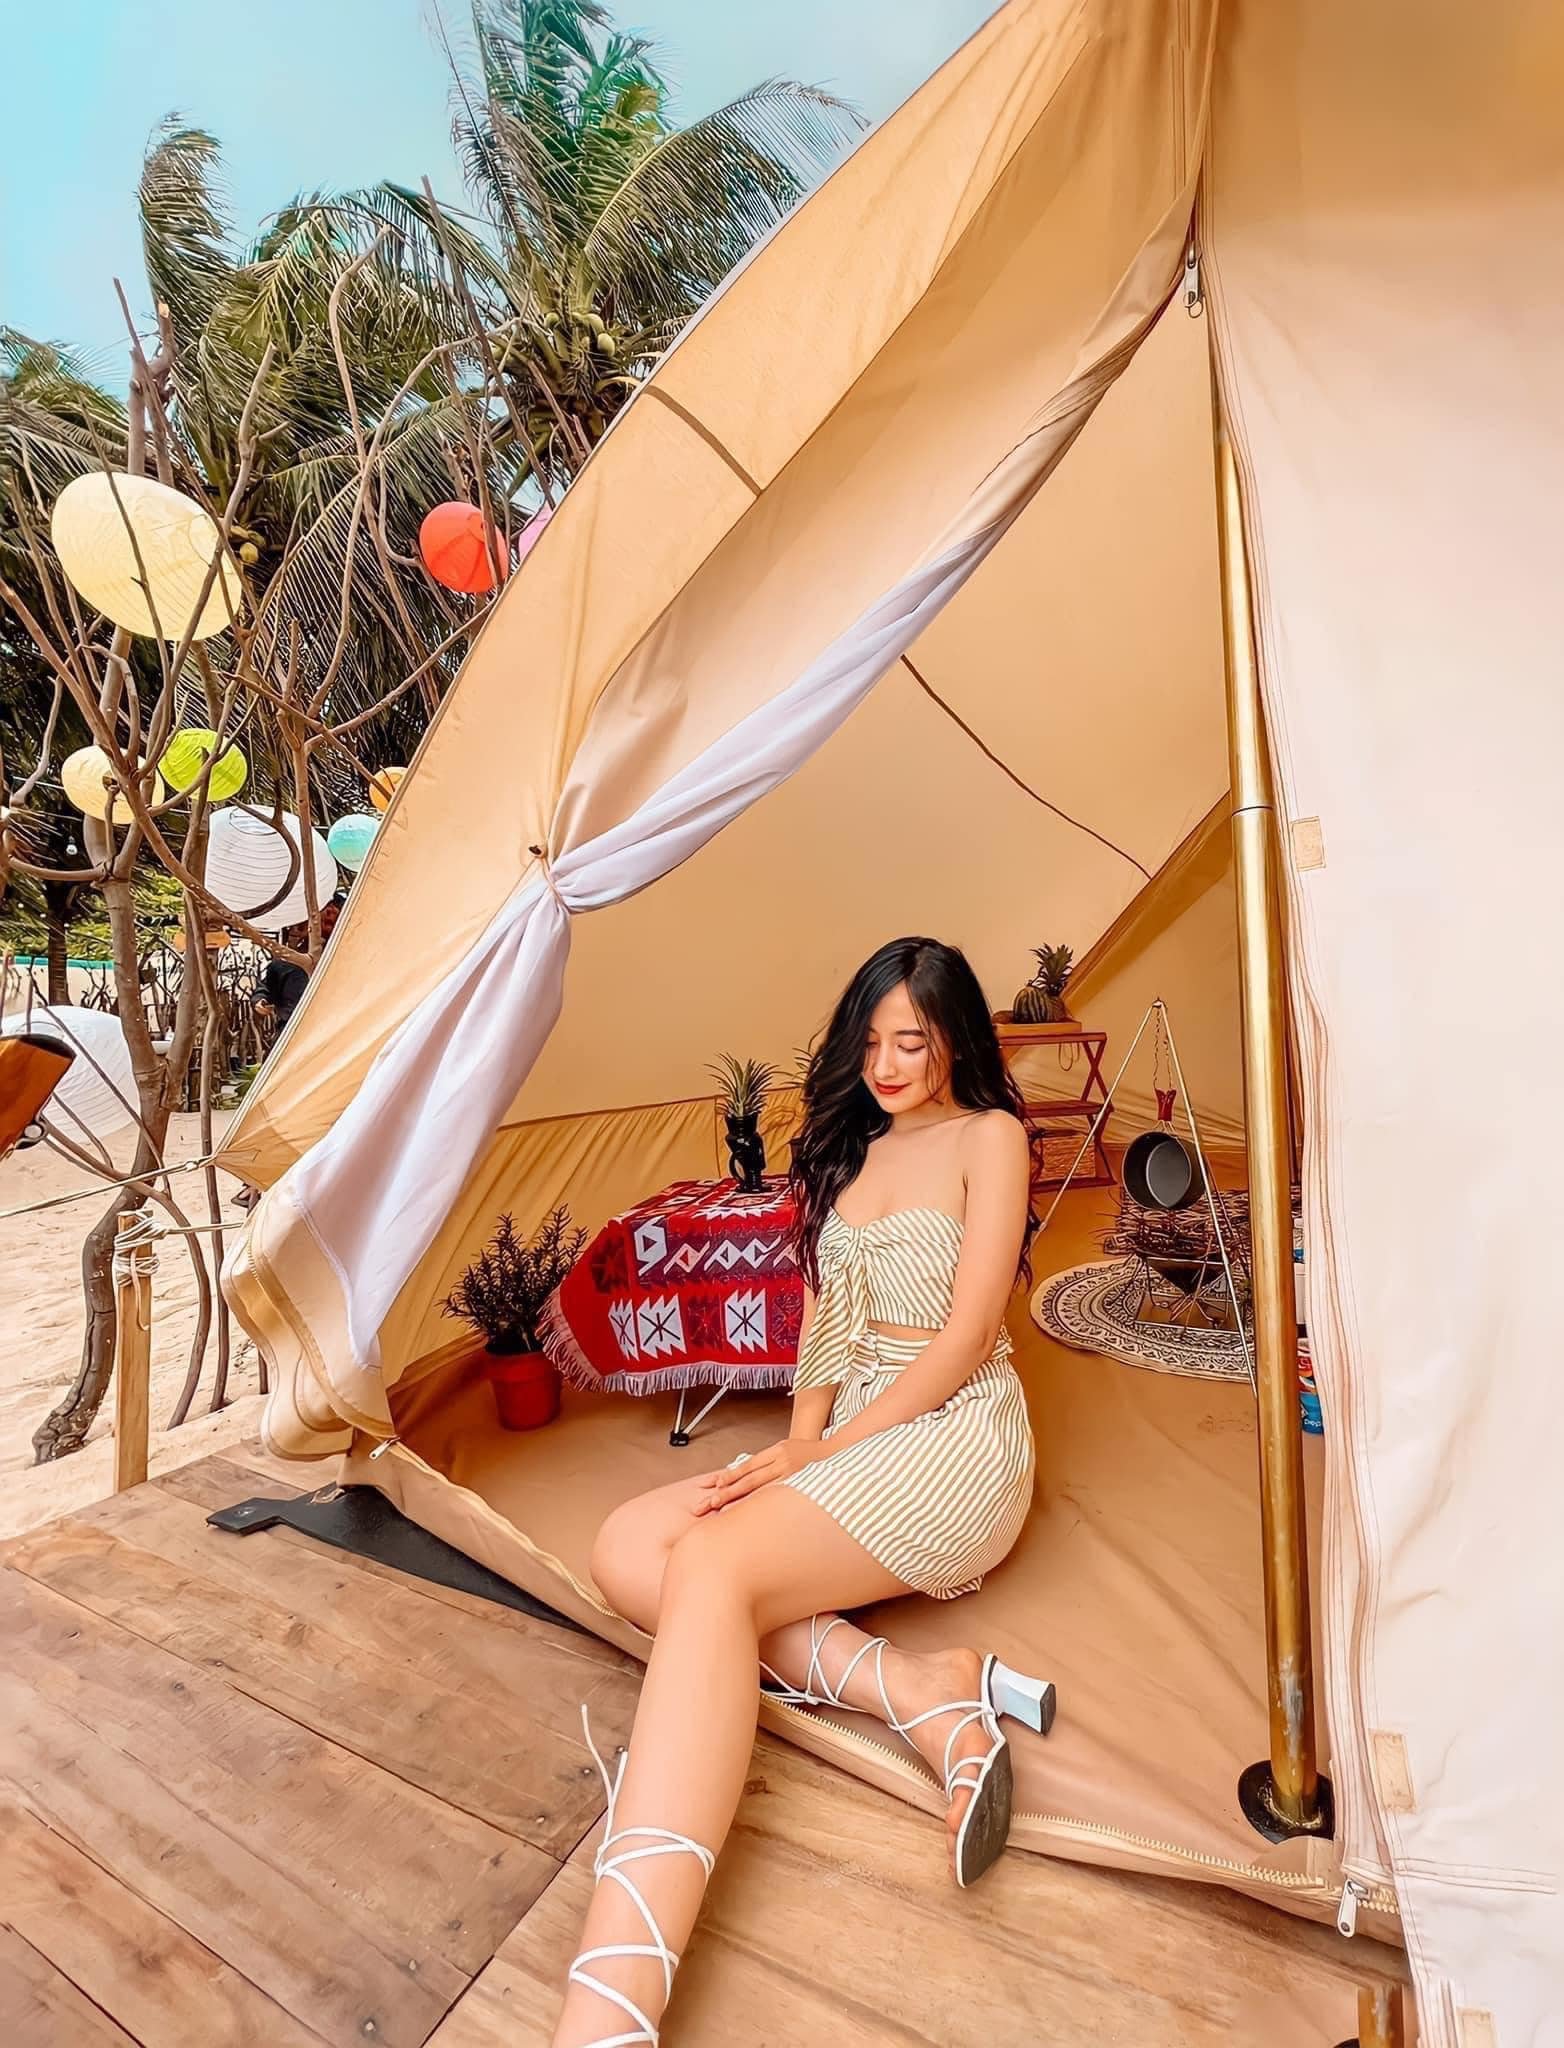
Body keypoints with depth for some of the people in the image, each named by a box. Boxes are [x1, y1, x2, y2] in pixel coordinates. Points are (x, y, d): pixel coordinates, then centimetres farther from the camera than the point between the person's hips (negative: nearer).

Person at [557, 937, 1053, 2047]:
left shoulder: (989, 1136, -3)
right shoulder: (852, 1148, 17)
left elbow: (964, 1340, -11)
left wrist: (822, 1453, -12)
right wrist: (798, 1442, -1)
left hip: (953, 1439, -7)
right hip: (844, 1447, 7)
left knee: (711, 1563, -31)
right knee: (627, 1550, -15)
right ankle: (930, 1695, -21)